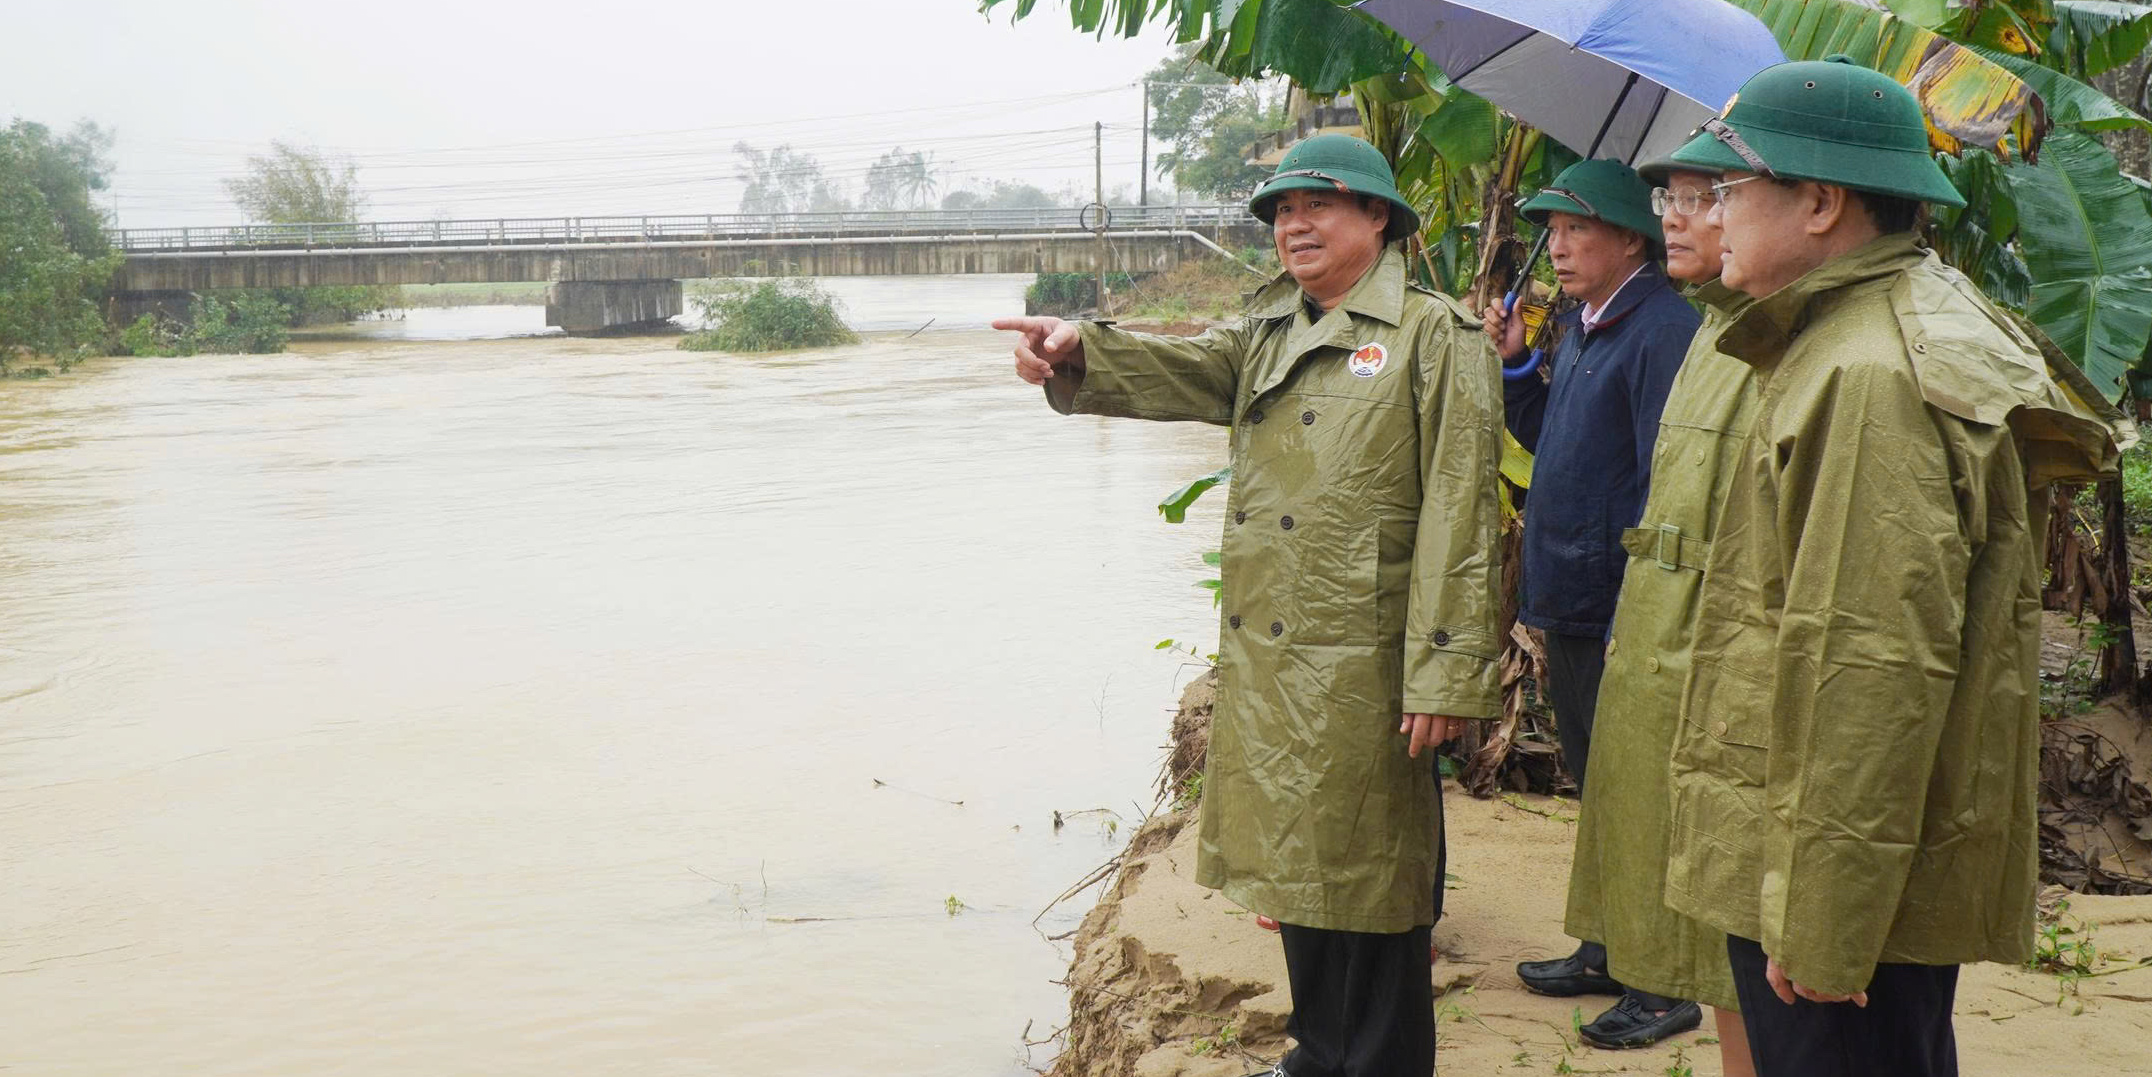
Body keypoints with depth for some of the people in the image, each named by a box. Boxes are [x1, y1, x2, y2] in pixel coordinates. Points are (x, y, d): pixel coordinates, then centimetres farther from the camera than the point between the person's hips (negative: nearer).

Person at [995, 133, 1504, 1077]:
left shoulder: (1434, 339, -6)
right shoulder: (1268, 335, 15)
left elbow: (1458, 518, -12)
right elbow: (1179, 370, -4)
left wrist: (1445, 674, -17)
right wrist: (1077, 353, -25)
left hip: (1360, 668, -7)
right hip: (1262, 657, 7)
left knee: (1367, 878, 3)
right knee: (1296, 860, 17)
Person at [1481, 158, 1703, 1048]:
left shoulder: (1663, 331, -17)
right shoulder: (1579, 330, 12)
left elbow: (1664, 487, -21)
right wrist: (1516, 365, 7)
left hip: (1621, 614, -9)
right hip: (1568, 606, 9)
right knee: (1596, 790, 19)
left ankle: (1666, 987, 15)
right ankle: (1611, 951, 34)